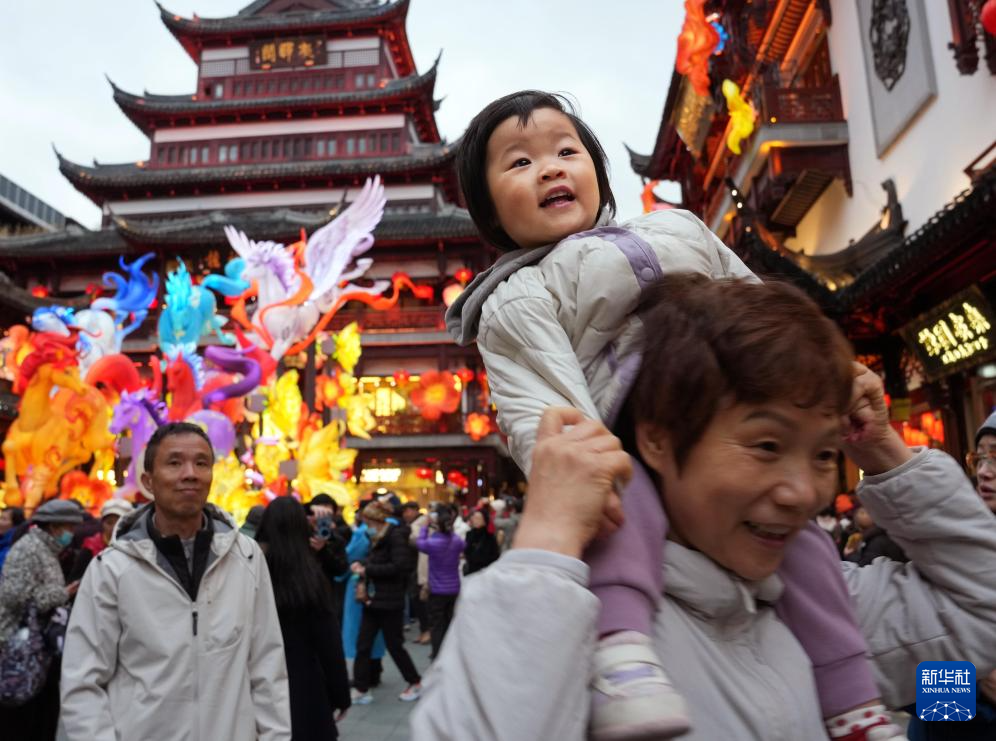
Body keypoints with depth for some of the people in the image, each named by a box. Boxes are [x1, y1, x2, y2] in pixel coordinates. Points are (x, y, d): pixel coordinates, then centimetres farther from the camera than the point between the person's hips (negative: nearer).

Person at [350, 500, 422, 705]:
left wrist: (367, 570, -20)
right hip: (373, 600, 8)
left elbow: (398, 567, -24)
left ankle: (415, 683, 24)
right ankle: (361, 690, 16)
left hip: (390, 602, -7)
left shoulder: (396, 536, -15)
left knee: (394, 645, 5)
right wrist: (363, 567, -3)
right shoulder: (377, 538, 11)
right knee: (363, 645, 5)